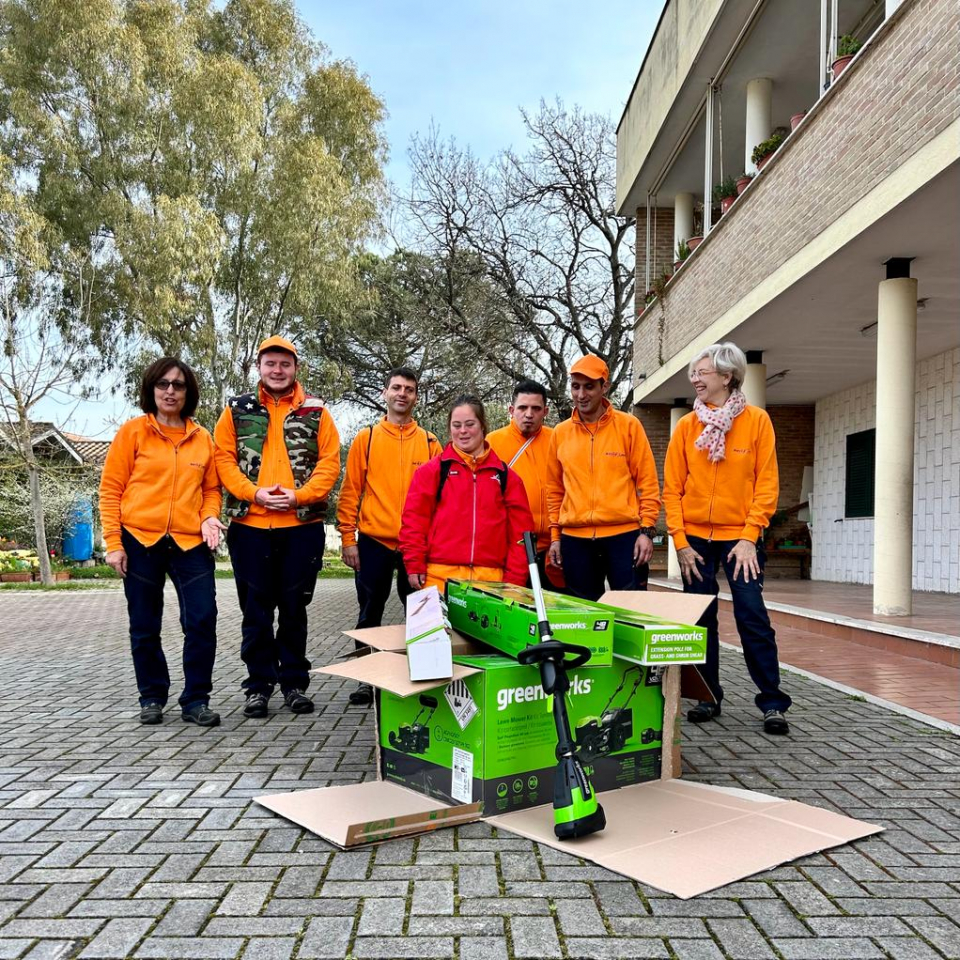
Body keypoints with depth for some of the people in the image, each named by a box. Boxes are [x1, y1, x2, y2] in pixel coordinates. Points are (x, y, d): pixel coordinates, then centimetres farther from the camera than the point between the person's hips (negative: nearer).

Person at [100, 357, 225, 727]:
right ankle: (152, 697, 24)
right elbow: (111, 489, -1)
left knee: (202, 620, -5)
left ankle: (195, 700, 8)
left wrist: (209, 516, -5)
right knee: (145, 627, 8)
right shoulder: (132, 431, 0)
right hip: (140, 541, -2)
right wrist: (113, 542, -7)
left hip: (191, 543, 2)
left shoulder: (202, 438, 9)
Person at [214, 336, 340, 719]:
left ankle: (294, 682, 20)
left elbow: (329, 462, 0)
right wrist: (255, 493, -12)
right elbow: (224, 460, 2)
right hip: (250, 525, 1)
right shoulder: (237, 410, 8)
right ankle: (259, 685, 17)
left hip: (302, 525, 0)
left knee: (294, 608, 8)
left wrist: (298, 495, -13)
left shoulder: (316, 412, 6)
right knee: (256, 609, 7)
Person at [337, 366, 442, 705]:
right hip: (374, 543, 0)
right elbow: (350, 492, 2)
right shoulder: (366, 438, 4)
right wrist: (348, 538, -4)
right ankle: (366, 678, 19)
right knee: (370, 614, 8)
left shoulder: (429, 443, 6)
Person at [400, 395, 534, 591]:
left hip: (491, 578, 2)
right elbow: (414, 519, 2)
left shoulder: (505, 475, 12)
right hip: (440, 576, -1)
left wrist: (515, 578, 1)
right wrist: (415, 567, -6)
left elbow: (520, 528, 9)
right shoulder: (432, 471, 7)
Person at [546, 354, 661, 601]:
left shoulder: (629, 426, 0)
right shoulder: (560, 433, 8)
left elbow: (647, 482, 0)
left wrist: (647, 530, -7)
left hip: (624, 535, -3)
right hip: (575, 538, 3)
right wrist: (555, 535, 10)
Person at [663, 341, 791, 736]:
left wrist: (749, 536, -11)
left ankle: (773, 702, 5)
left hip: (739, 536, -2)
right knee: (701, 619, 7)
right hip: (695, 537, 3)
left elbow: (767, 484, -4)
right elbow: (672, 487, 3)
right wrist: (680, 541, -4)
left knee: (753, 617, -5)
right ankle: (709, 697, 19)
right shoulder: (686, 426, 4)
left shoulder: (757, 420, -2)